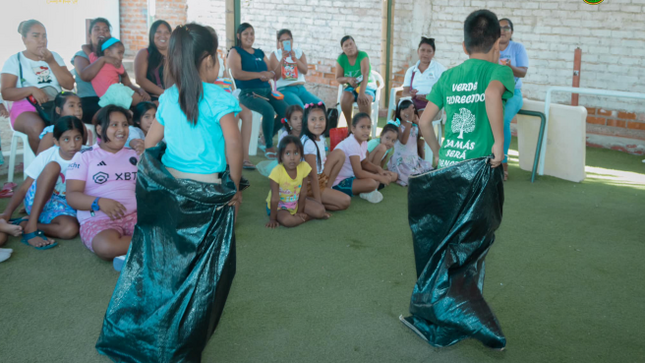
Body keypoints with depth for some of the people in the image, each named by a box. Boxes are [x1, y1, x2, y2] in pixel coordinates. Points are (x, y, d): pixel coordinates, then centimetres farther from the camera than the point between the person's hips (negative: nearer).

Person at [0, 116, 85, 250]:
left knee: (70, 230, -38)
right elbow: (23, 188, -11)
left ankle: (23, 225, -13)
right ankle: (31, 226, -32)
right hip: (37, 202, -1)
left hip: (63, 209, 1)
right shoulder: (46, 156, -11)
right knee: (53, 166, -31)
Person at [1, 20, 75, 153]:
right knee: (37, 127, -38)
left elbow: (69, 85, 5)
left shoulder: (54, 56, 16)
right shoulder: (14, 61, 6)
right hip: (26, 108, -2)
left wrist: (51, 62, -4)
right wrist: (31, 90, -18)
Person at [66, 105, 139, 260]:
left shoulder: (134, 155, 21)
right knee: (107, 246, -39)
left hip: (134, 215, 1)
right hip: (97, 220, -1)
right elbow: (72, 196, -1)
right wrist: (99, 202, -20)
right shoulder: (84, 156, 9)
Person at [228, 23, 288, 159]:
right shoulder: (235, 52, 4)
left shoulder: (260, 53, 21)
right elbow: (236, 73, -13)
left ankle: (267, 138, 7)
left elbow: (272, 71, 17)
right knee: (269, 110, -33)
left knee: (286, 110, -18)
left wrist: (269, 74, -8)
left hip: (266, 90, 6)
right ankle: (269, 147, -15)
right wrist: (259, 74, -14)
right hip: (248, 93, -6)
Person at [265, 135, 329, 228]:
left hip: (296, 201, 3)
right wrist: (272, 219, -18)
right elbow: (275, 199, -24)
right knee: (287, 220, -33)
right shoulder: (277, 172, -30)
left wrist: (300, 212, -5)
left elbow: (303, 192, -9)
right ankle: (309, 216, -7)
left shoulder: (303, 167, -19)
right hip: (279, 205, -3)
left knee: (320, 211, -15)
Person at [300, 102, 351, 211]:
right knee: (345, 201, -12)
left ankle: (328, 187, 4)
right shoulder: (309, 143, -26)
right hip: (309, 185, -9)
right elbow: (313, 177, -25)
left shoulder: (320, 138, 1)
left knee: (339, 153, 6)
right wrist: (318, 202, -22)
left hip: (321, 178, 9)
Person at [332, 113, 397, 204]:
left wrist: (379, 169, -4)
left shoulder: (363, 142, 4)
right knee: (371, 183, -31)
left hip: (351, 176, 10)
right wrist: (379, 178, -19)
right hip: (338, 183, -10)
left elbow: (364, 163, 16)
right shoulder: (352, 144, -26)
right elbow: (358, 173, -27)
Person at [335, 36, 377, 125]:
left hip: (367, 86, -3)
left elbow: (365, 75, -28)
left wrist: (361, 93, -40)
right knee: (344, 98, -31)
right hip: (351, 87, 3)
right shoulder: (341, 59, -4)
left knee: (363, 100, -36)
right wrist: (348, 79, -24)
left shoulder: (363, 55, -16)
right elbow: (338, 78, 0)